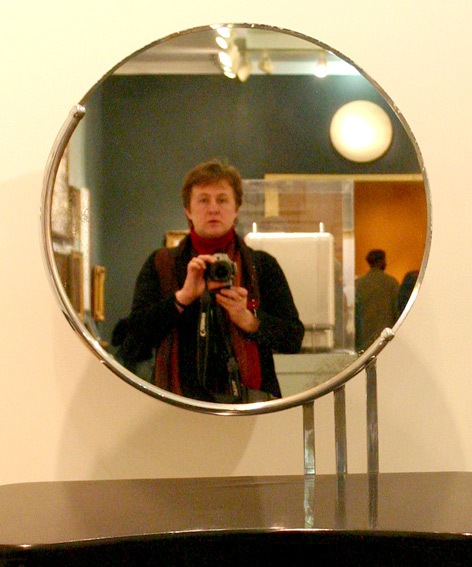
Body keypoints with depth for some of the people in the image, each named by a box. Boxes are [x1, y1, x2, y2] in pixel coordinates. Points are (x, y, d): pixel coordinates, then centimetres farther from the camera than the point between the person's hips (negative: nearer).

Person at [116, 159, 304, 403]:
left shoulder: (263, 265, 14)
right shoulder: (159, 265, 13)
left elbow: (294, 338, 7)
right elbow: (135, 335, 1)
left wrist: (248, 319, -9)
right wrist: (183, 296, -10)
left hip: (249, 398, 1)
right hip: (180, 399, 0)